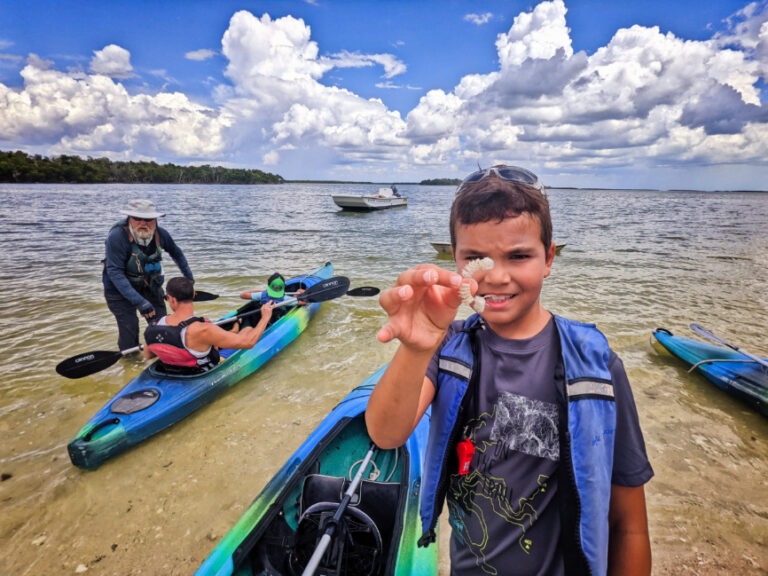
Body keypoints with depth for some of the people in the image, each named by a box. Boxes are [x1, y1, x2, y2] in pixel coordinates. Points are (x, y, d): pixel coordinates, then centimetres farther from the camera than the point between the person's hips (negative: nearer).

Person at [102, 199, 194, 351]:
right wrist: (139, 301, -38)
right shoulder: (117, 236, -28)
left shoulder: (160, 234, -14)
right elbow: (115, 272, -31)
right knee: (129, 328, -11)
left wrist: (189, 278, 11)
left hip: (149, 285, 5)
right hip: (119, 289, -4)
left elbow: (177, 253, 7)